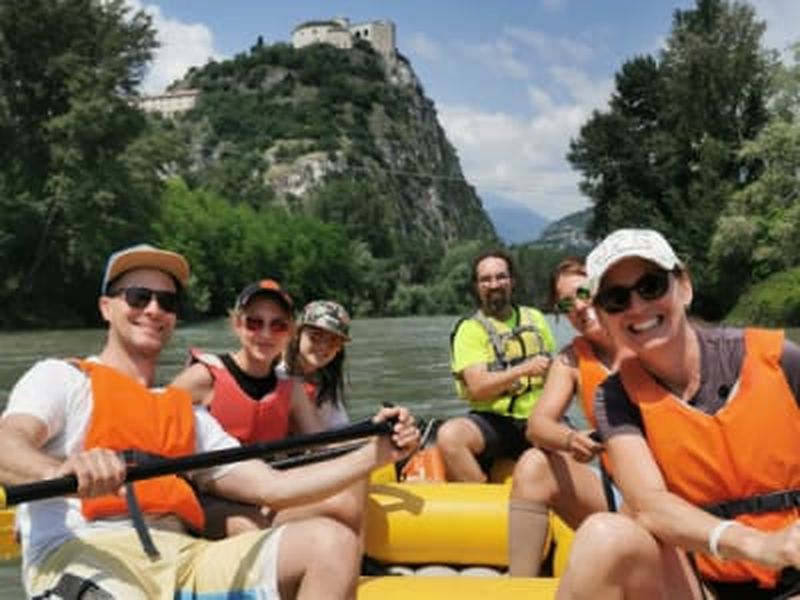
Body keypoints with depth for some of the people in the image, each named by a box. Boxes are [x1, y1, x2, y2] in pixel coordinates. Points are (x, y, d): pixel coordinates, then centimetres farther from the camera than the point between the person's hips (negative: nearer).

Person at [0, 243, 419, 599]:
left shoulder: (187, 412, 27)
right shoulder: (60, 377, 13)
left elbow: (271, 487, 18)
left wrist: (374, 455, 8)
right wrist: (61, 471, -33)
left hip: (183, 559, 6)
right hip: (80, 558, -6)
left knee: (332, 542, -17)